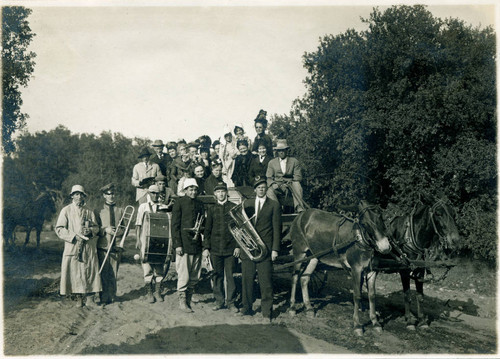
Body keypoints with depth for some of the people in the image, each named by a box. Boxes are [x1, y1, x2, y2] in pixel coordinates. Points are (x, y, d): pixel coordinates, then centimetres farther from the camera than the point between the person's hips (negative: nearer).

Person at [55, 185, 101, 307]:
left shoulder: (89, 212, 14)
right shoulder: (66, 211, 4)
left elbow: (96, 227, 15)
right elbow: (59, 229, -3)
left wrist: (90, 230, -9)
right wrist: (74, 236, -15)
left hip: (89, 248, 2)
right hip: (73, 247, -2)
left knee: (90, 272, -1)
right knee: (75, 273, -2)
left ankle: (90, 298, 5)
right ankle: (79, 298, 9)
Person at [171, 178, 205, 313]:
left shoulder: (200, 204, 14)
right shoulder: (179, 203, -2)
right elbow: (175, 225, -5)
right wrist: (177, 244, -11)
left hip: (197, 245, 6)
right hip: (184, 245, -5)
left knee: (195, 276, 8)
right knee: (184, 275, -5)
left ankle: (188, 300, 19)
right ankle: (182, 301, 6)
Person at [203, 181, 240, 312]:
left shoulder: (234, 207, 4)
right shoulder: (211, 209, 9)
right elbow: (207, 230, 10)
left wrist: (238, 246, -3)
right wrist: (206, 247, 3)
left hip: (231, 248, -2)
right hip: (215, 248, 2)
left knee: (230, 276, 0)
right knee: (217, 276, 7)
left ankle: (231, 302, 9)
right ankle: (219, 301, 17)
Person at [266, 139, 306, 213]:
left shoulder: (294, 161, 10)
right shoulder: (272, 162, 14)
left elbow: (298, 176, 2)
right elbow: (268, 178, 8)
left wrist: (289, 182, -17)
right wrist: (274, 185, -15)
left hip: (290, 183, -1)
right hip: (277, 184, 1)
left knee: (296, 184, -34)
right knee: (270, 192, -32)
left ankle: (299, 208, -39)